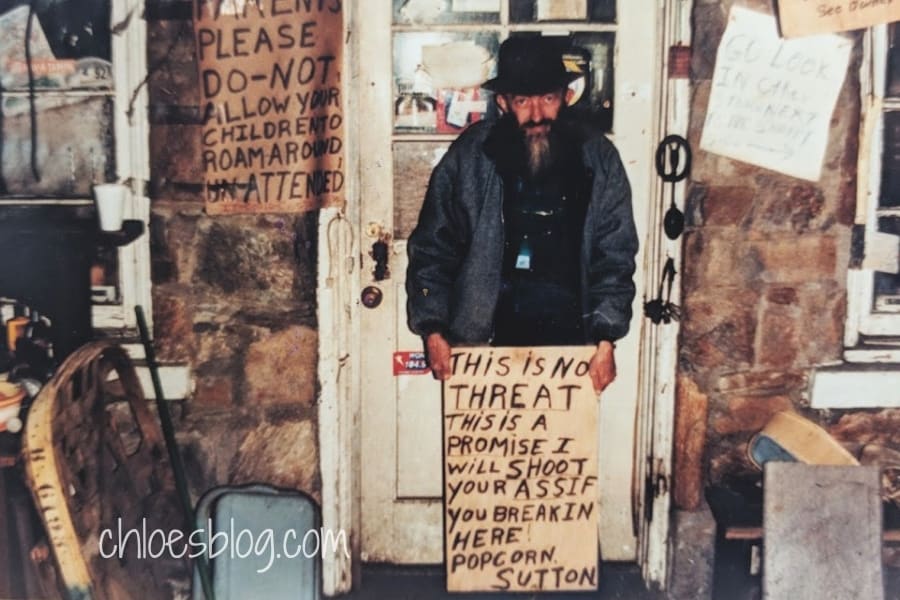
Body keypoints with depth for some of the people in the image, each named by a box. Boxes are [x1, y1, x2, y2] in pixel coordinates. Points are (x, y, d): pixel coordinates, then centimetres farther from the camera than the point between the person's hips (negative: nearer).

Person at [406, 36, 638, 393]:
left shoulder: (599, 159, -2)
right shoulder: (470, 156, -5)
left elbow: (615, 257, 0)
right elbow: (431, 248, 0)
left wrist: (605, 339, -8)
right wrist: (433, 331, -7)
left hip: (569, 335, 1)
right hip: (485, 332, 0)